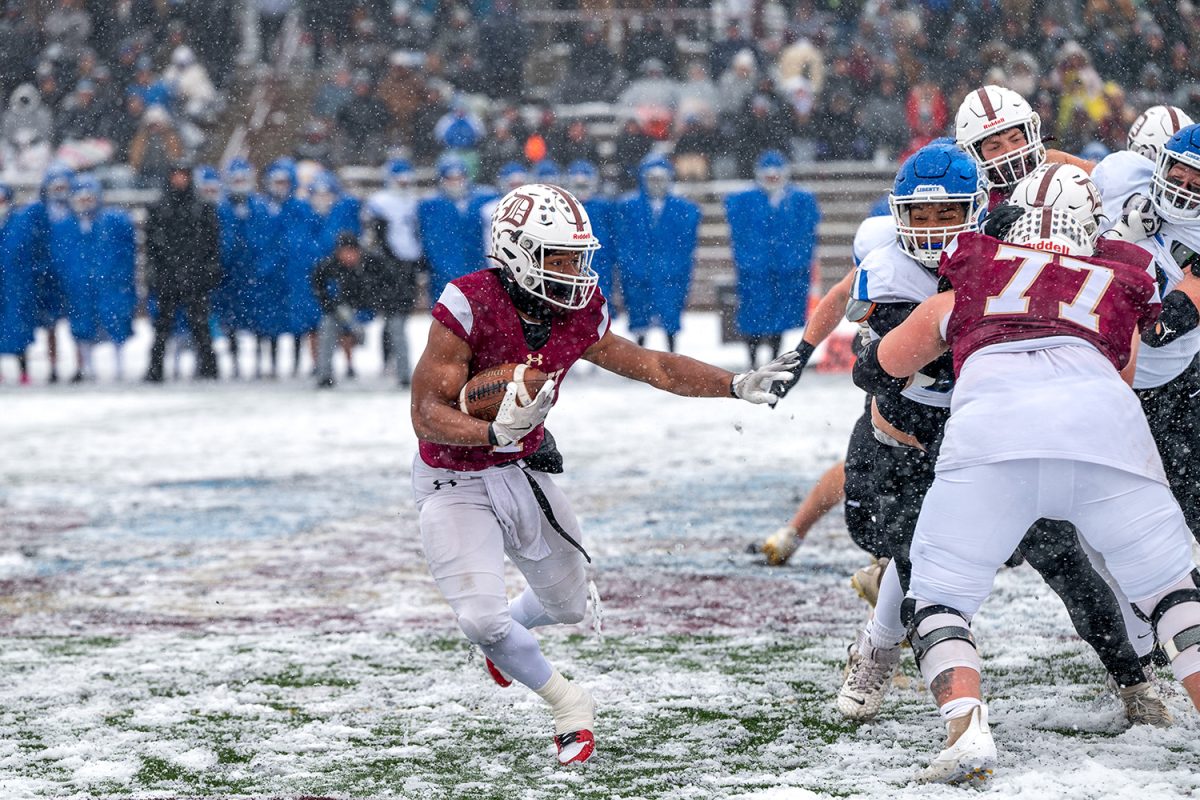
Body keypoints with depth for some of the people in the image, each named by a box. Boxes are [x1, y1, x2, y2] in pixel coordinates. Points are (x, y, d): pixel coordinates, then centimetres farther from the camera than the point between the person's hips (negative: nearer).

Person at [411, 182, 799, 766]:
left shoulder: (577, 316, -7)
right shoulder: (470, 307, -27)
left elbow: (650, 366, 7)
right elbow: (427, 413, -25)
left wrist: (738, 385, 1)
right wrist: (497, 433, -41)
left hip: (522, 472, 6)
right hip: (455, 482, -6)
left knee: (569, 604, 20)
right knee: (482, 617, -21)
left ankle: (505, 634, 54)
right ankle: (567, 705, 4)